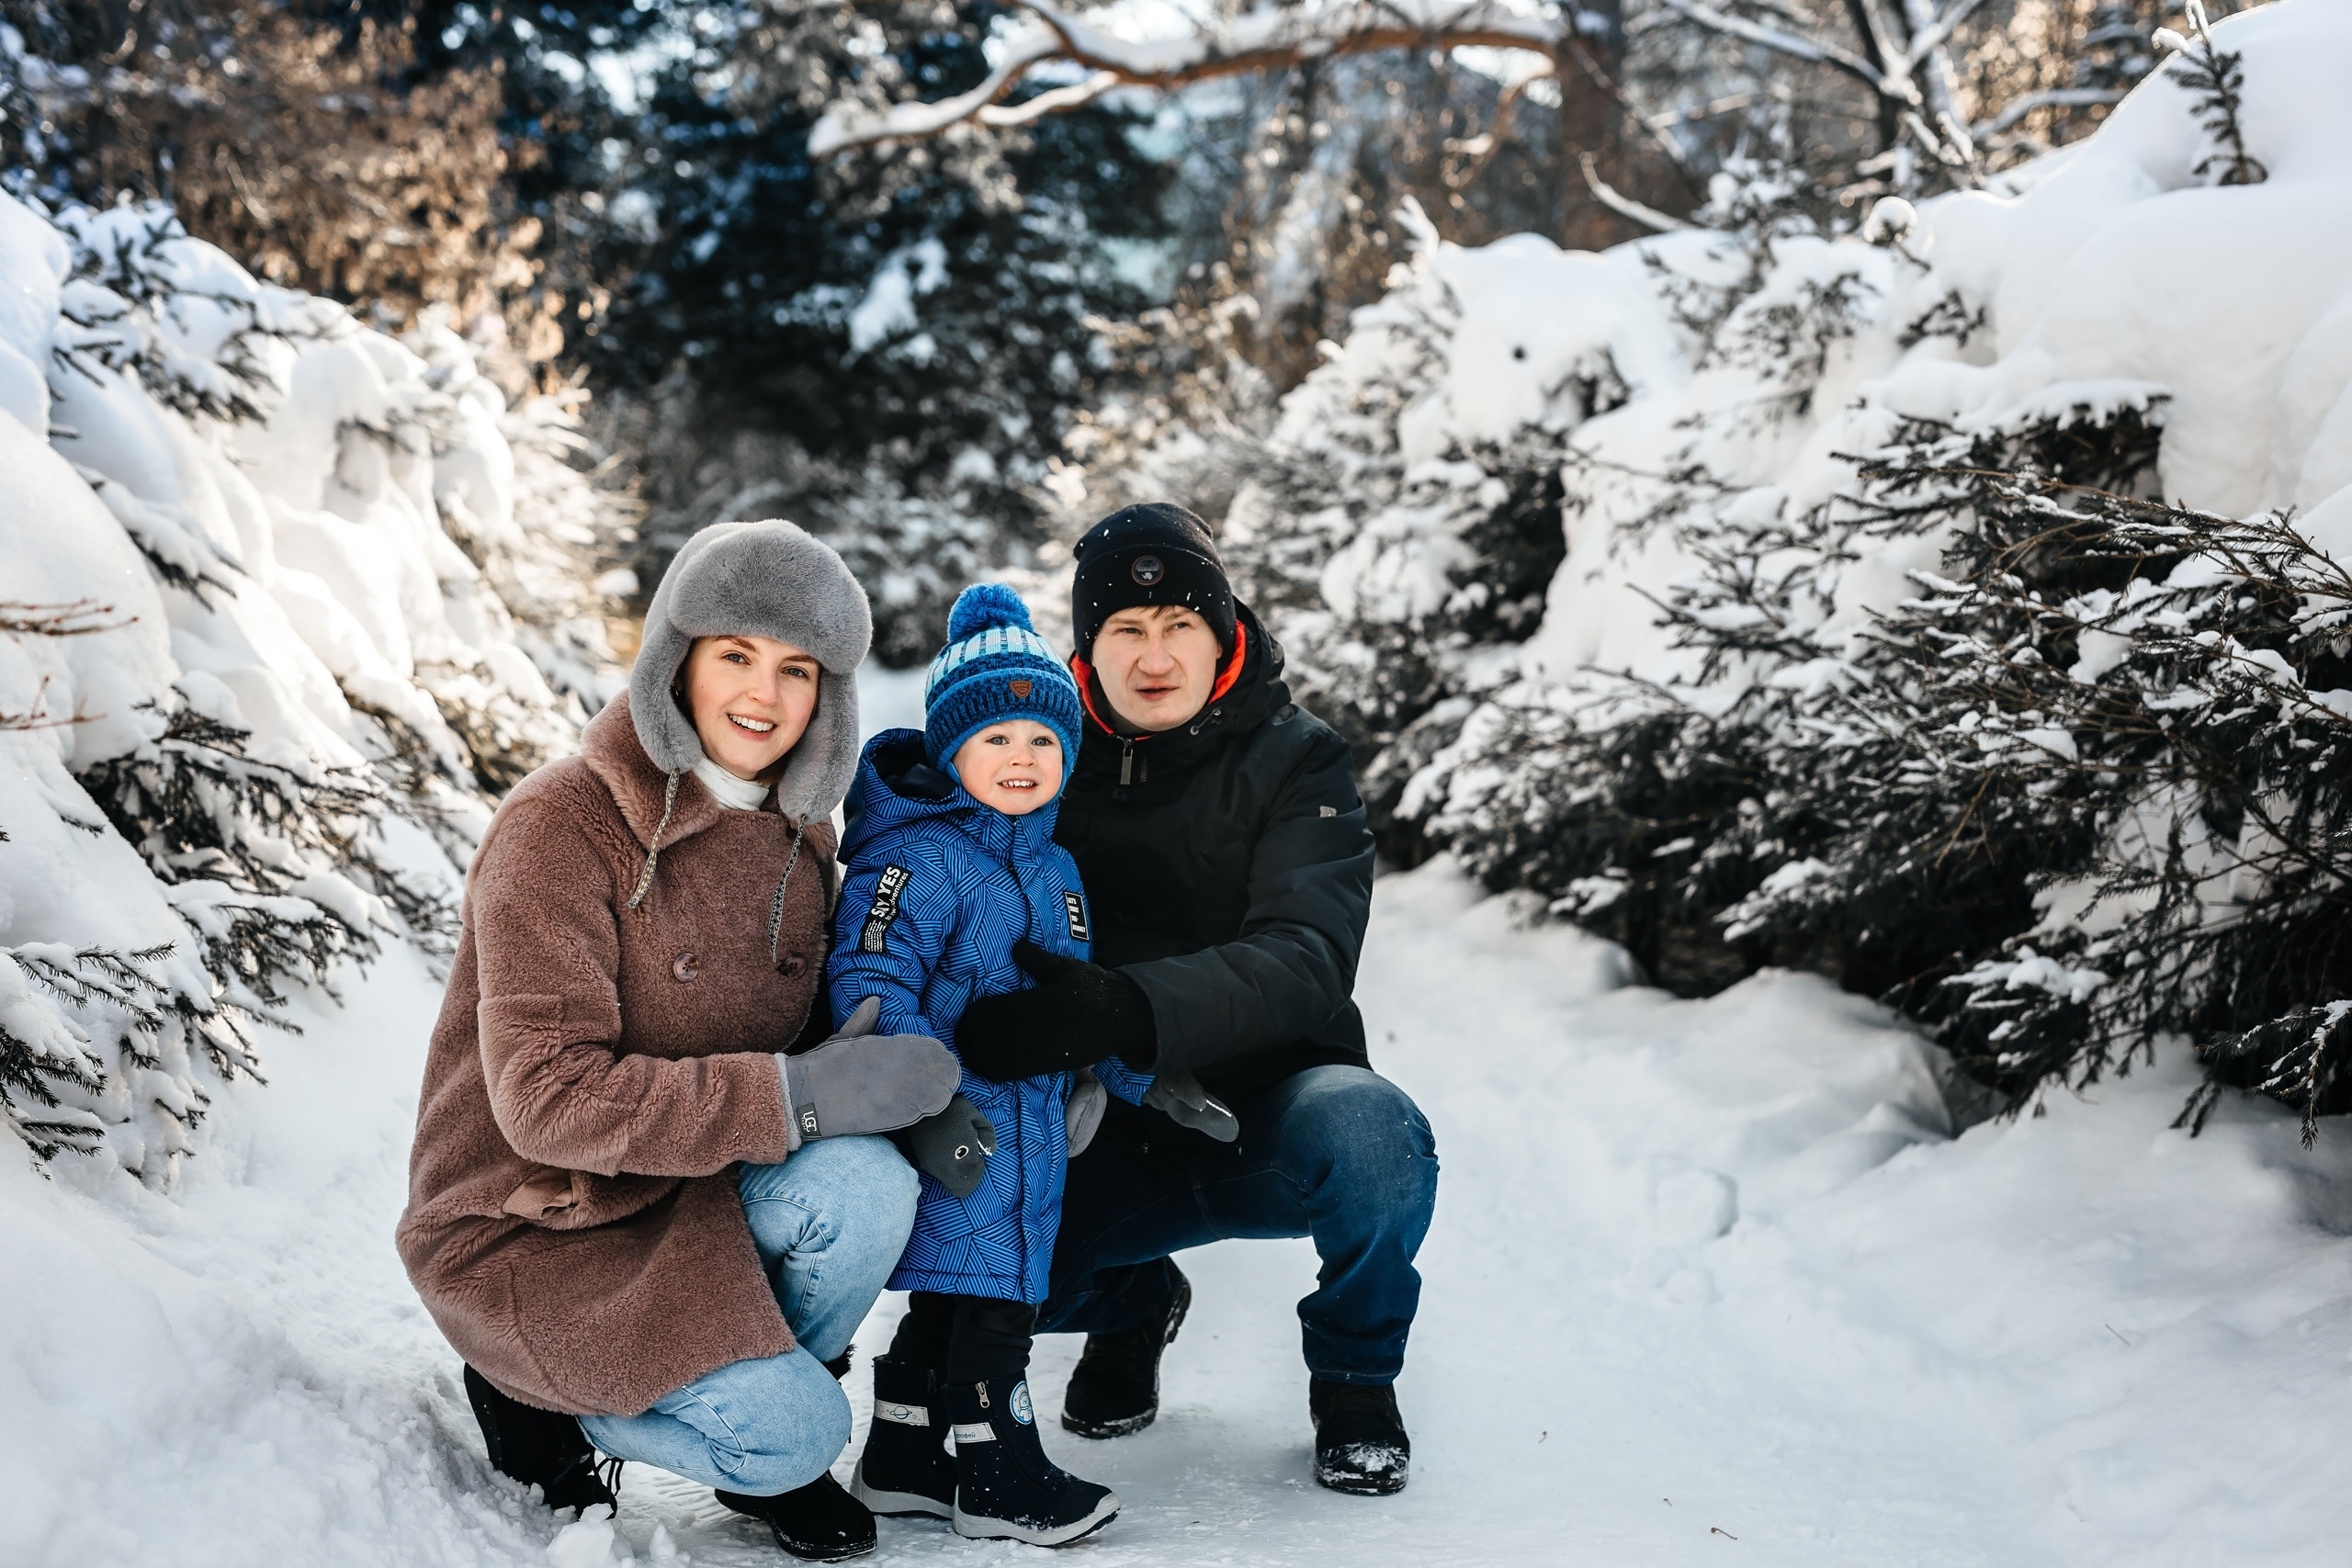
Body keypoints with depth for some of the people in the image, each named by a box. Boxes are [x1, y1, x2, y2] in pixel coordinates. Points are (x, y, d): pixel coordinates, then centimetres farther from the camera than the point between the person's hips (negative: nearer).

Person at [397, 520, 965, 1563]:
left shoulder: (798, 832, 3)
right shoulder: (563, 825, -19)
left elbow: (811, 1033, 8)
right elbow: (548, 1098, -26)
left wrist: (906, 1089, -16)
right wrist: (799, 1094, -31)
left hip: (696, 1193, 6)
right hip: (528, 1230, -6)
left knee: (868, 1190, -25)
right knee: (794, 1433, -21)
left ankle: (768, 1454, 2)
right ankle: (544, 1398, 7)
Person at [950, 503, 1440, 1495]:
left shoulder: (1295, 761, -9)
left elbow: (1304, 963, -25)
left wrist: (1125, 1010, -43)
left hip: (1268, 1124, -2)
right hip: (1116, 1141, 3)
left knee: (1368, 1131, -36)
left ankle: (1353, 1374, -2)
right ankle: (1132, 1304, 15)